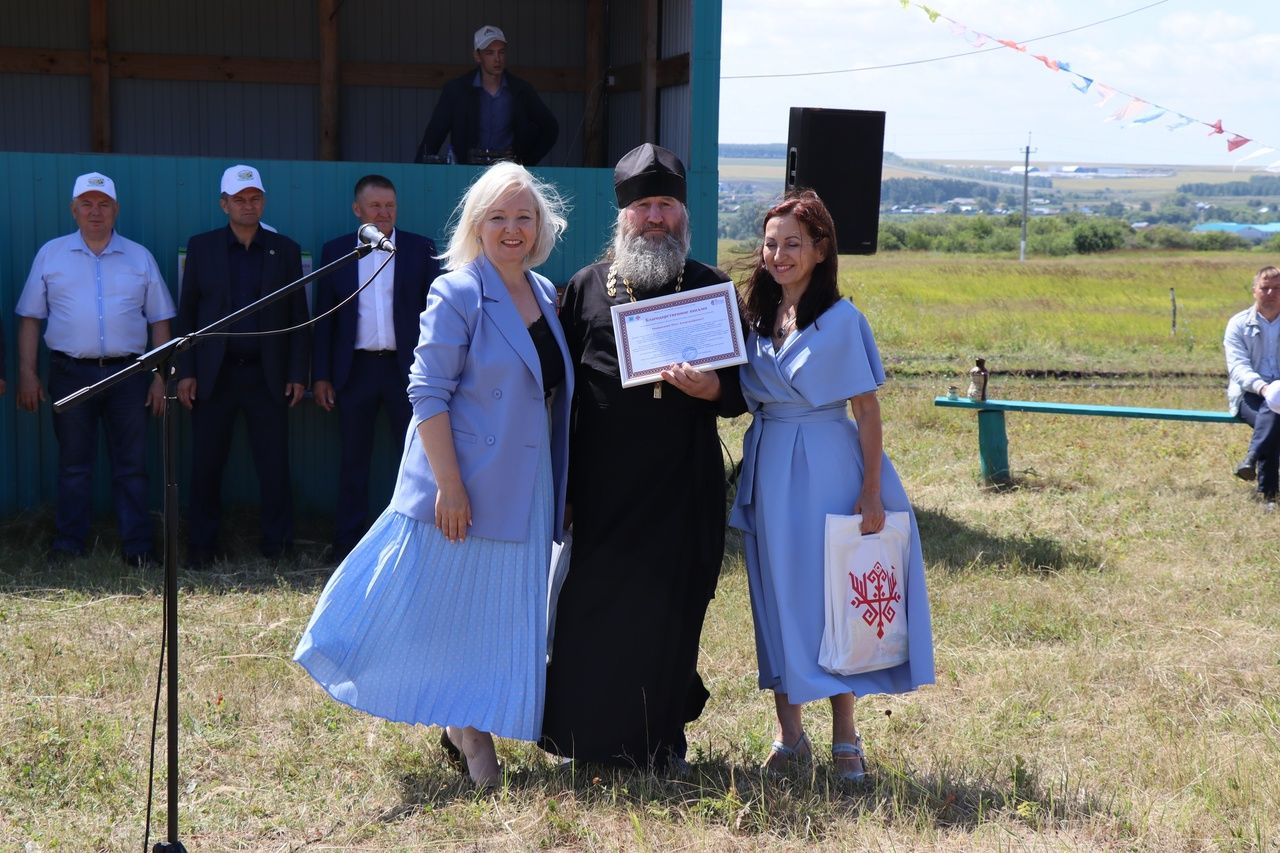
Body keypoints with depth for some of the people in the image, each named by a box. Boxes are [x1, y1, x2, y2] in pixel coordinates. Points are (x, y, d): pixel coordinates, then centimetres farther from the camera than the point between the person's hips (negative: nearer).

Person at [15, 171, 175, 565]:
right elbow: (30, 318, 7)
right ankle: (67, 546, 12)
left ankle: (138, 548, 5)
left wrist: (160, 377, 2)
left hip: (127, 373, 0)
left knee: (131, 466, 1)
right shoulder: (50, 255, 7)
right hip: (70, 372, 0)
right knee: (73, 465, 5)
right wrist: (26, 373, 0)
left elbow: (159, 321, 9)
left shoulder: (139, 258, 9)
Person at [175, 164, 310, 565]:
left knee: (274, 464, 1)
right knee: (206, 464, 3)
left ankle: (277, 544, 10)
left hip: (268, 374, 0)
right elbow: (186, 313, 6)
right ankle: (201, 545, 13)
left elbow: (298, 317, 6)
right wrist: (185, 372, -1)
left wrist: (297, 374, 0)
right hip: (214, 374, 0)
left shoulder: (285, 250, 7)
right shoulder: (201, 247, 6)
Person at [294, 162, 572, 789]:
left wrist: (555, 485, 13)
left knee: (500, 614, 12)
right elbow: (428, 392, -15)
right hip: (463, 484, -7)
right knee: (437, 606, 1)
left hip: (524, 492, 7)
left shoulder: (545, 294, 11)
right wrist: (448, 484, -20)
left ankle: (471, 728, 24)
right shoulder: (458, 294, -11)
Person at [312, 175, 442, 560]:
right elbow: (324, 318, 7)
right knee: (353, 460, 8)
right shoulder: (335, 251, 6)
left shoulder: (421, 249, 3)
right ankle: (347, 545, 14)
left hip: (406, 368, -1)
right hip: (356, 369, 1)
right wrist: (320, 376, 2)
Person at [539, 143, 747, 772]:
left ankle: (662, 738, 19)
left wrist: (710, 388, -15)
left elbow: (744, 388, 9)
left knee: (670, 610, 4)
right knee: (590, 607, 1)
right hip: (601, 482, 0)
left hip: (682, 484, 0)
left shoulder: (713, 290, 8)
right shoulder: (586, 288, 8)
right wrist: (558, 478, 1)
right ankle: (577, 737, 15)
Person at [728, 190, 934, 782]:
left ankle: (845, 739, 11)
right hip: (768, 471, 5)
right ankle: (789, 734, 16)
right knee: (777, 599, 7)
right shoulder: (756, 316, 8)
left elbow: (866, 408, -8)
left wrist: (871, 490, -11)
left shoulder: (840, 319, -7)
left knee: (833, 596, 1)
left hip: (825, 468, -5)